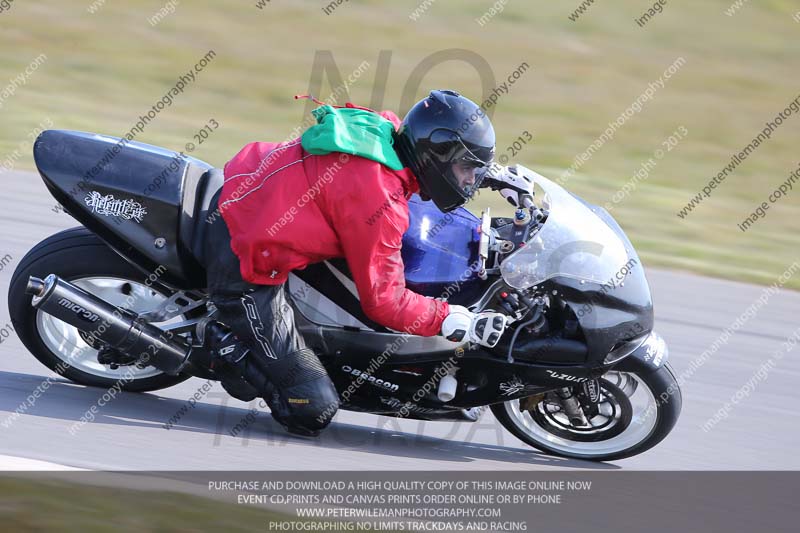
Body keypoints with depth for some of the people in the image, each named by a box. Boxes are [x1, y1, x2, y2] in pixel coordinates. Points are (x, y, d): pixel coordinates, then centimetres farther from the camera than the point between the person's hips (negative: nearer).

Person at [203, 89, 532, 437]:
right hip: (244, 267, -9)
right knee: (313, 410, -9)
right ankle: (231, 351, 6)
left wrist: (492, 174, 22)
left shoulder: (389, 127, -2)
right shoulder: (381, 199, -25)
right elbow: (383, 300, -17)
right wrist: (456, 322, -12)